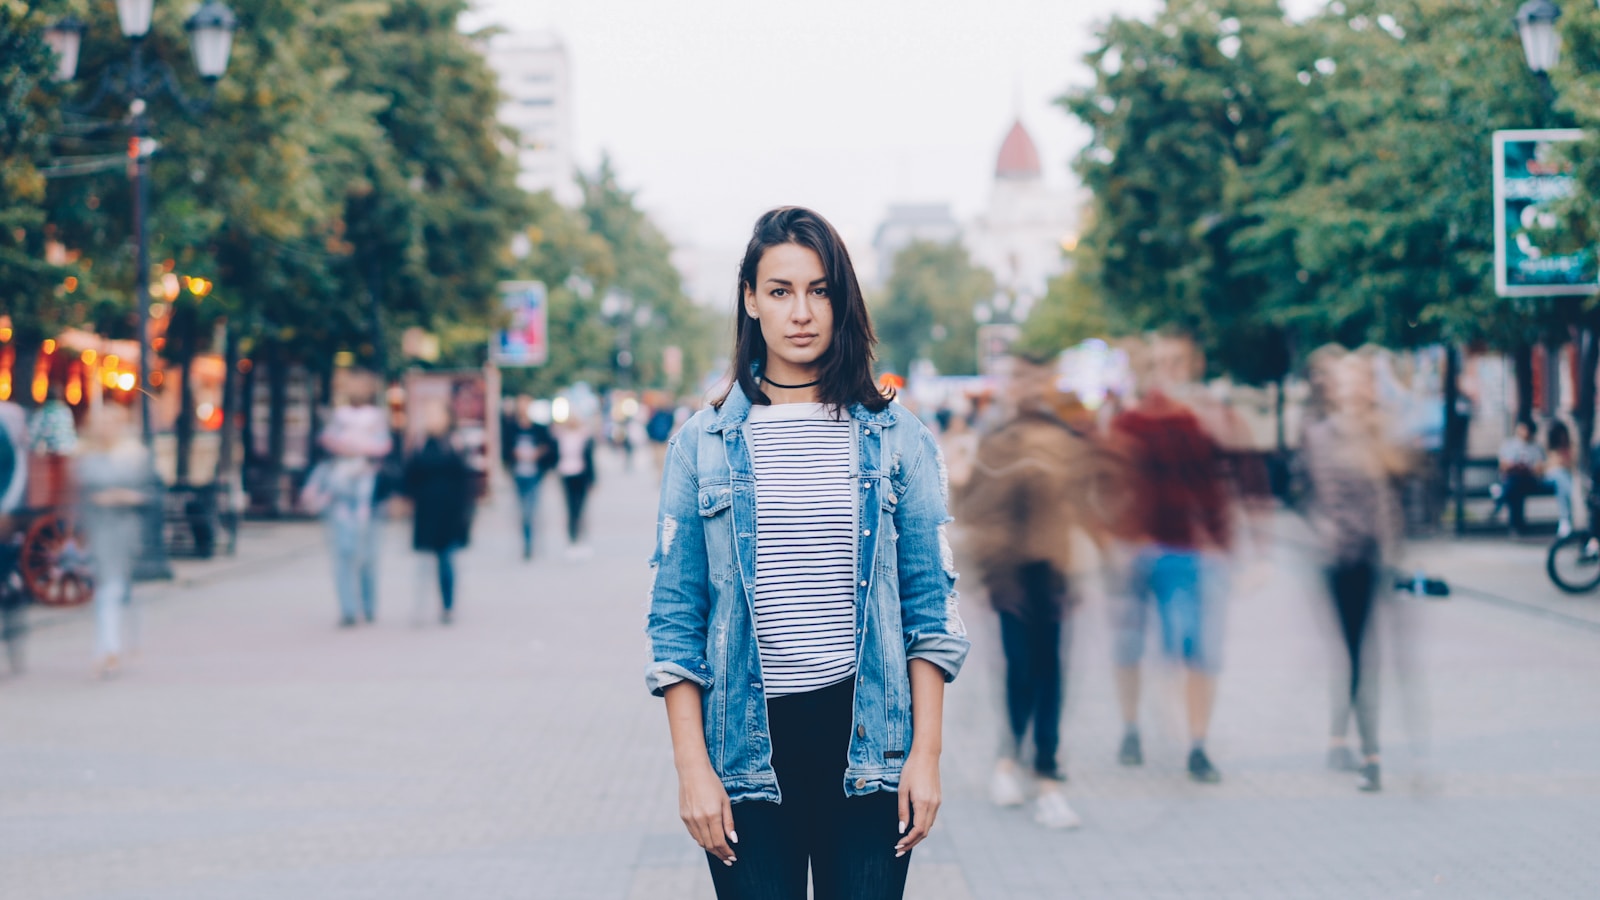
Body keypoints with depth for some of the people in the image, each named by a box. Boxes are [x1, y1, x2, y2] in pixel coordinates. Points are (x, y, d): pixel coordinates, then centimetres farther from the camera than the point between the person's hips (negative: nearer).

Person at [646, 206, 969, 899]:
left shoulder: (897, 439, 5)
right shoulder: (704, 444, 4)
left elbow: (931, 607, 5)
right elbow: (675, 616, 3)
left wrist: (926, 753, -1)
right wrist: (692, 766, -3)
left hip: (867, 738, 0)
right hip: (750, 745, 0)